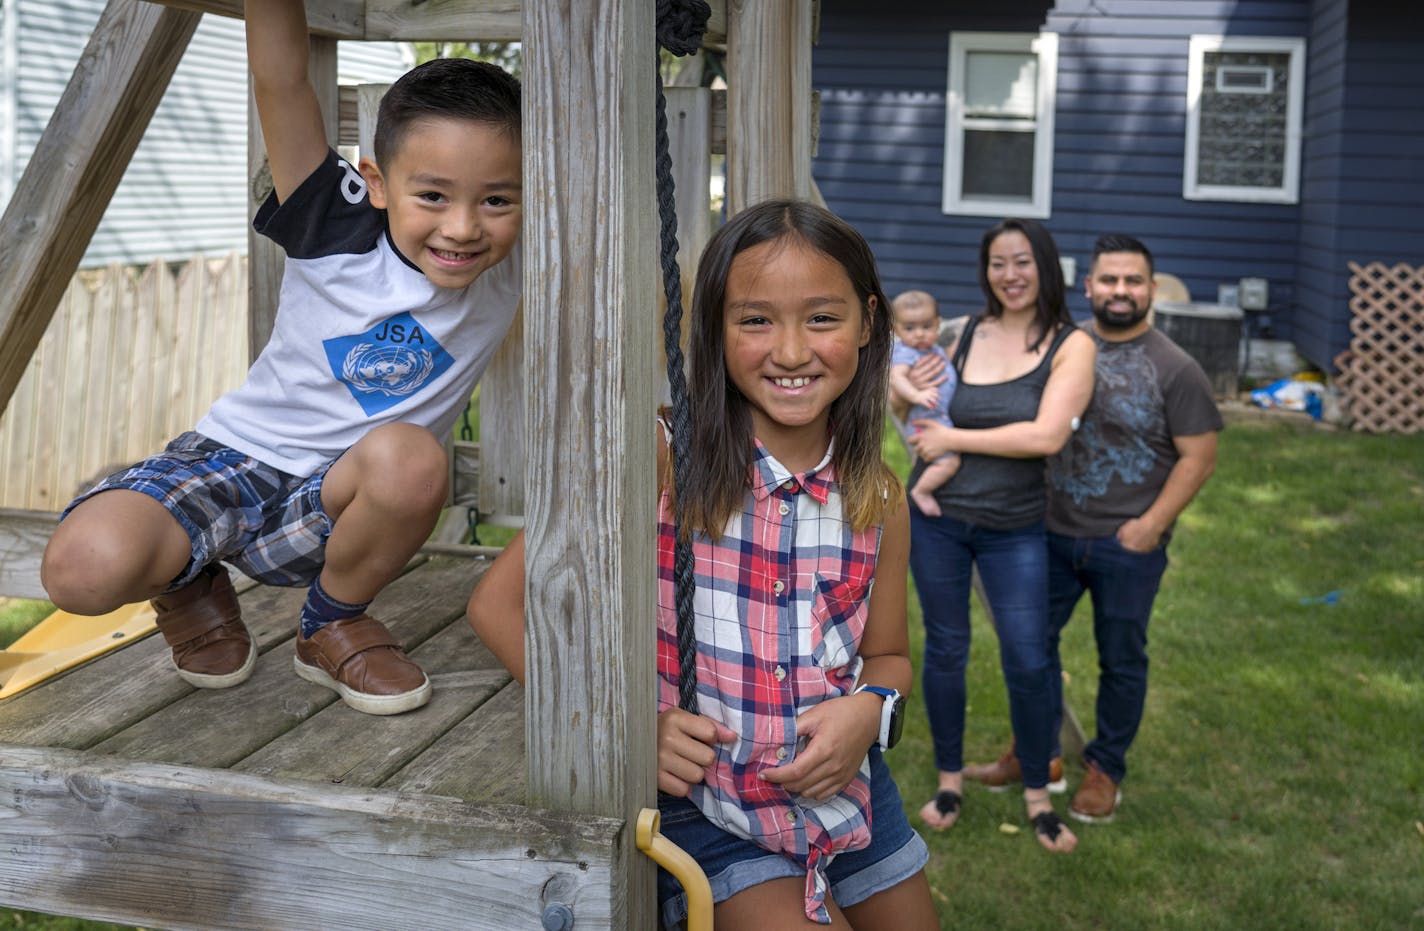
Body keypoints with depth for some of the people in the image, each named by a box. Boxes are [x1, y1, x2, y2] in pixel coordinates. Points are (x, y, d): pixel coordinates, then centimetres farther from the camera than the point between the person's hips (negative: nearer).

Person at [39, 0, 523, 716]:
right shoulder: (337, 233, -16)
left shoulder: (512, 270, -10)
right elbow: (280, 77, -24)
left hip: (337, 503, 1)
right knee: (85, 567, -29)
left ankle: (333, 625, -5)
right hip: (234, 460, -1)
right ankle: (190, 583, 10)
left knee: (410, 456, -37)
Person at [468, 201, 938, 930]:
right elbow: (500, 605, -15)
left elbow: (887, 656, 10)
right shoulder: (664, 461, -17)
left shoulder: (877, 498, -4)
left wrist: (869, 710, -12)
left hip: (848, 798, 5)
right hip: (708, 809, -4)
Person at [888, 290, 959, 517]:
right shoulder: (904, 353, -18)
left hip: (945, 418, 10)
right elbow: (896, 377, -37)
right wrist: (916, 394, -51)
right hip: (930, 420, -10)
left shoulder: (933, 349, 12)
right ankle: (921, 491, -1)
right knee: (949, 461, -20)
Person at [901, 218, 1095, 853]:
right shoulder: (967, 333, 1)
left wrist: (953, 439, -17)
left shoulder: (1071, 345, -9)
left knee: (1028, 663, 2)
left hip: (1015, 528, -2)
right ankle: (950, 777, 31)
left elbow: (1047, 436, -21)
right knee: (945, 649, 13)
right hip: (936, 515, 3)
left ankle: (1037, 792, 23)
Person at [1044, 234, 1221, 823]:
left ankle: (1106, 768, 28)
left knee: (1120, 661, 10)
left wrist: (1152, 524, -15)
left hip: (1127, 544, -4)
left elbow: (1199, 458, -9)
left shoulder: (1175, 370, -10)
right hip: (1054, 532, 4)